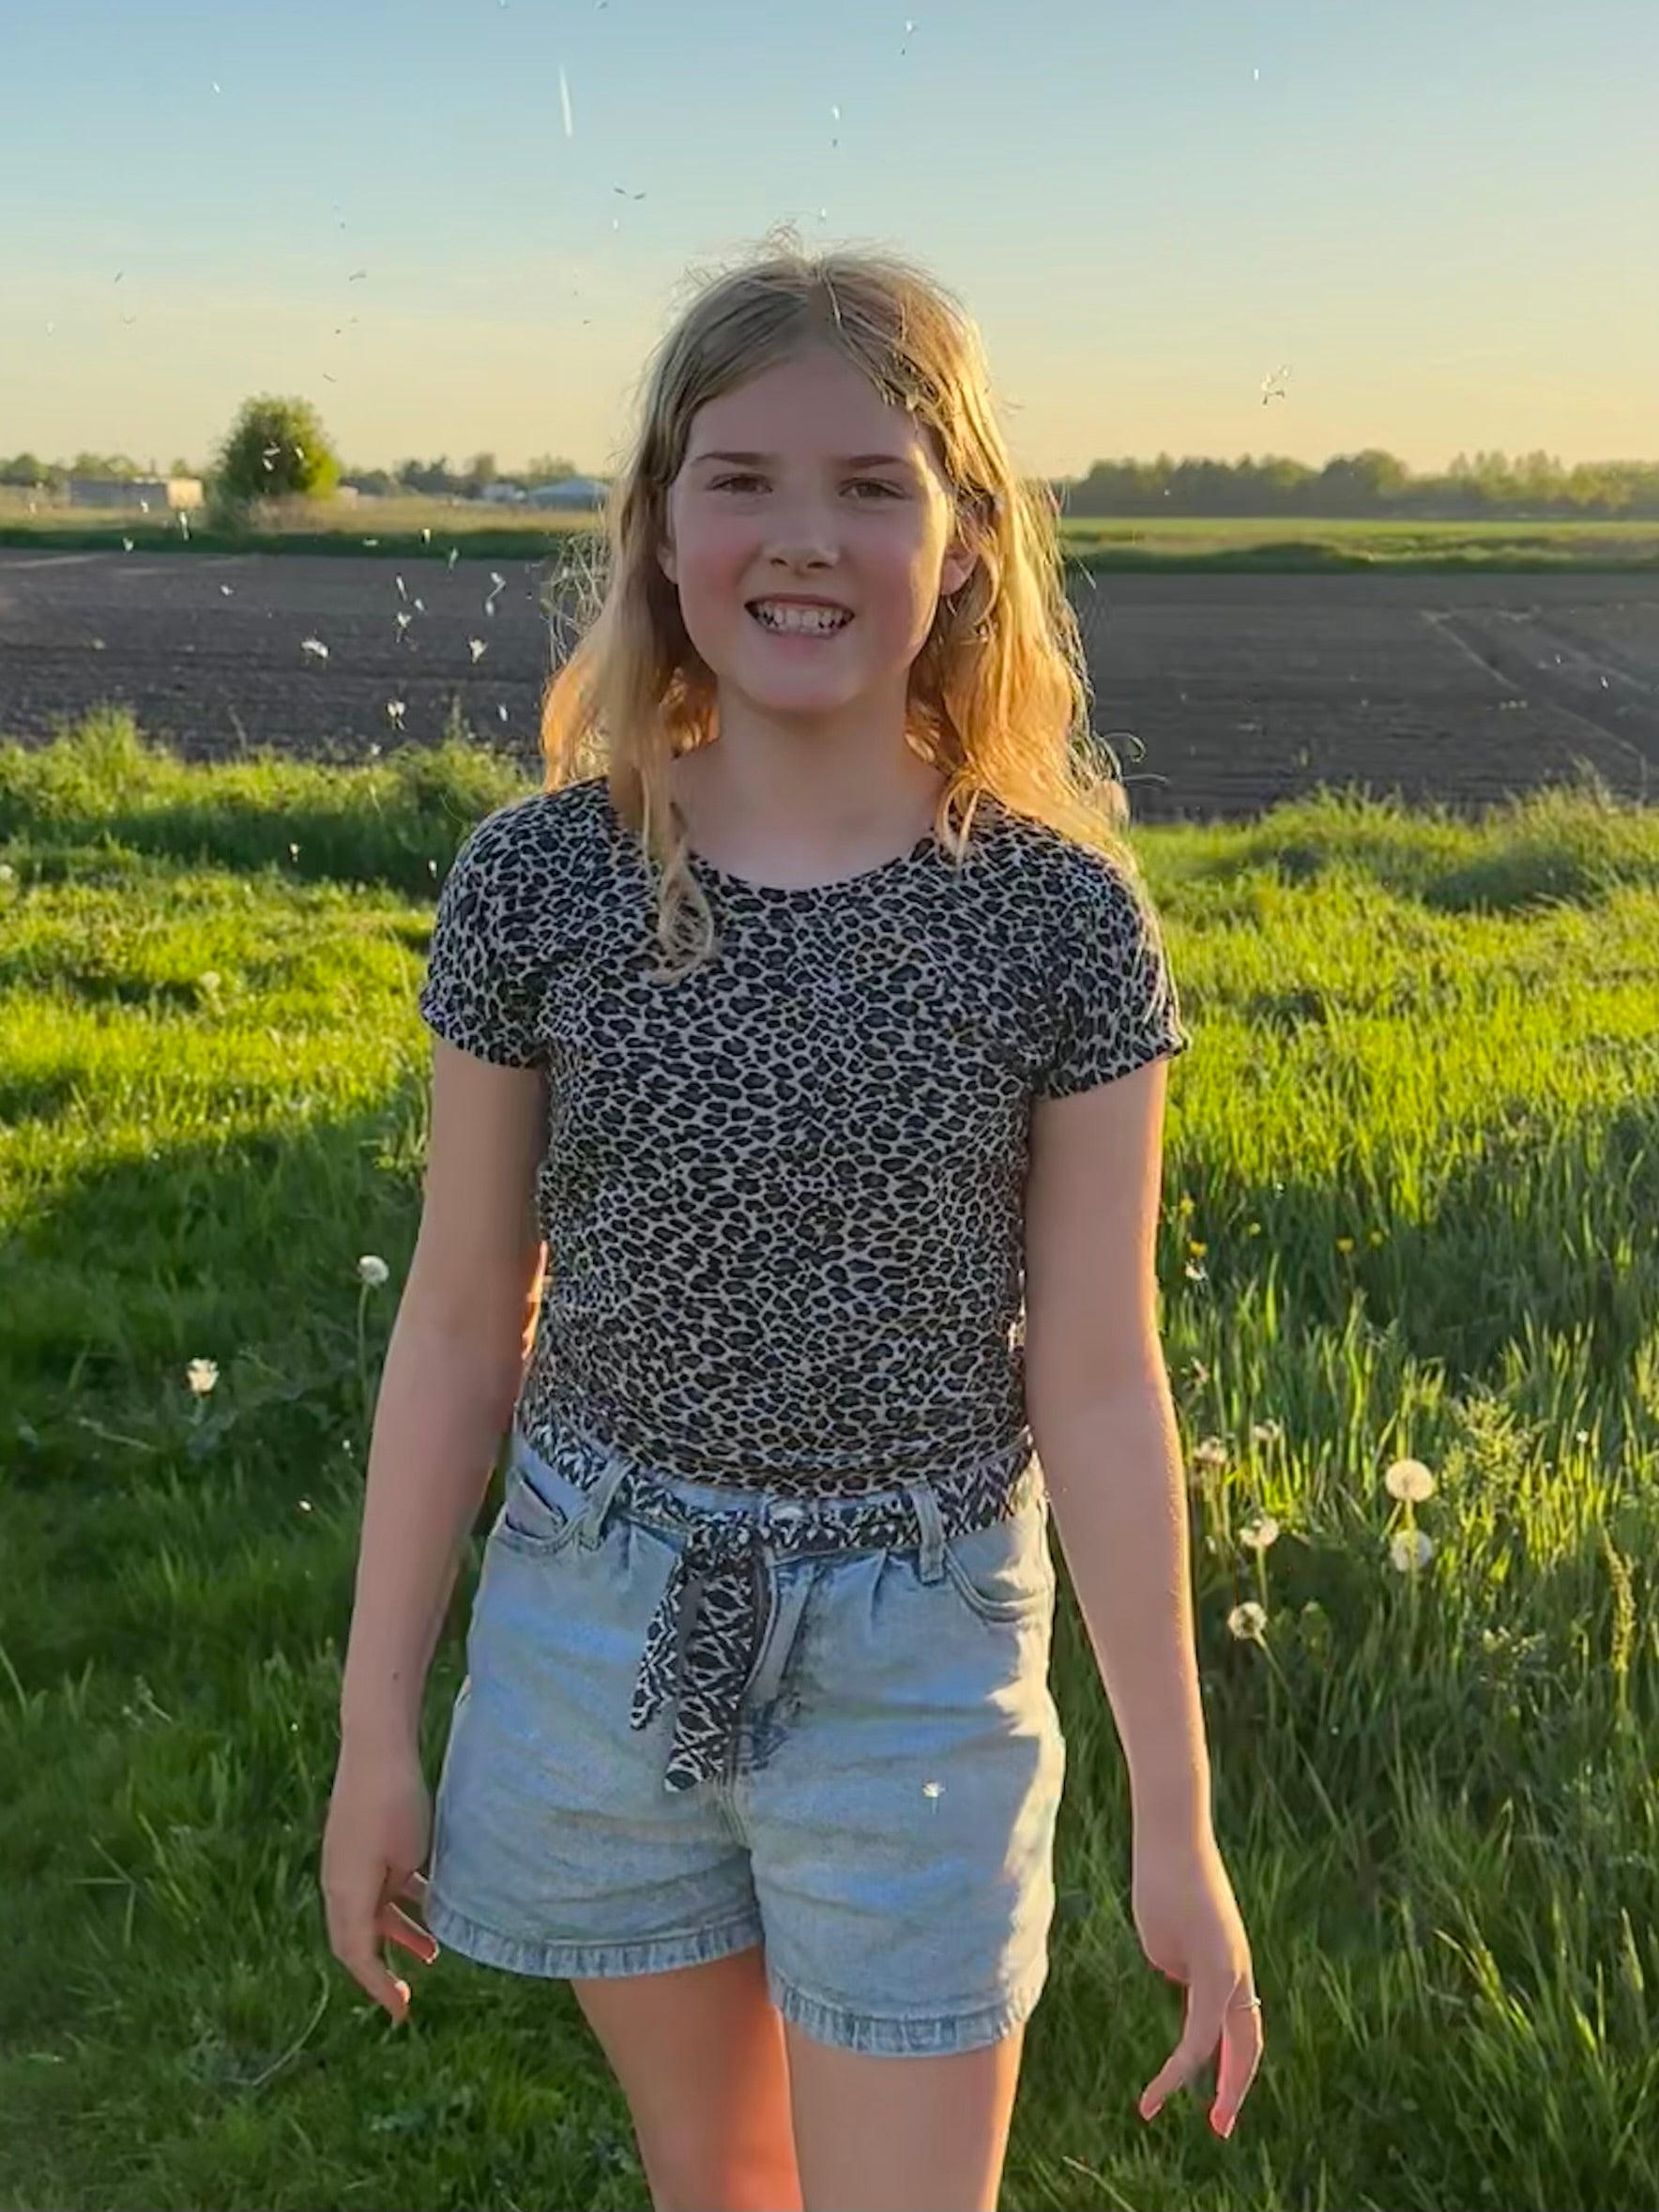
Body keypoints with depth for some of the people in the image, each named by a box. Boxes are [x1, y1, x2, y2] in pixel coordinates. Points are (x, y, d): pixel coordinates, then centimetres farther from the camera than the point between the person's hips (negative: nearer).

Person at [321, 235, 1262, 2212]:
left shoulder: (1058, 918, -12)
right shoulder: (537, 885, -9)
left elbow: (1097, 1384, -7)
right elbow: (461, 1324, -2)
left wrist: (1175, 1820, -3)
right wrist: (375, 1719, 4)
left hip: (916, 1657, -1)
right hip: (598, 1627, 2)